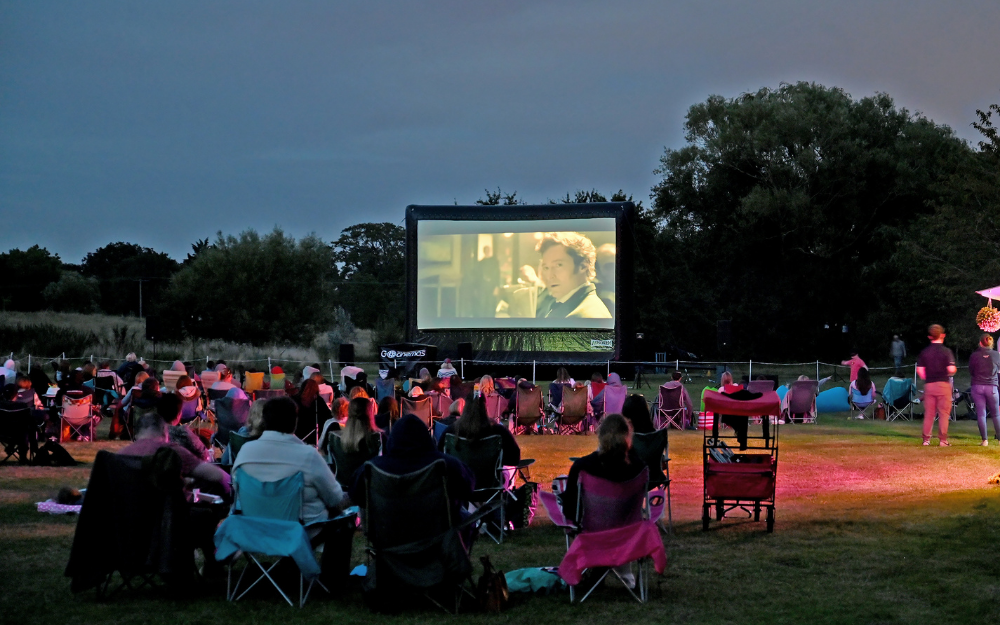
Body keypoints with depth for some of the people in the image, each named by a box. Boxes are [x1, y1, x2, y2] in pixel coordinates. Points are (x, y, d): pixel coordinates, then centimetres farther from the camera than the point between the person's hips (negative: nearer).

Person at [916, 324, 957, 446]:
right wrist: (955, 370, 10)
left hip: (929, 385, 3)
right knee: (944, 413, 1)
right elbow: (951, 369, -13)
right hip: (943, 384, -3)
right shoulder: (946, 351, -7)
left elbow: (920, 370, 3)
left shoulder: (924, 352, 4)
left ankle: (926, 439, 6)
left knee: (929, 413, 8)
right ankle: (943, 440, -2)